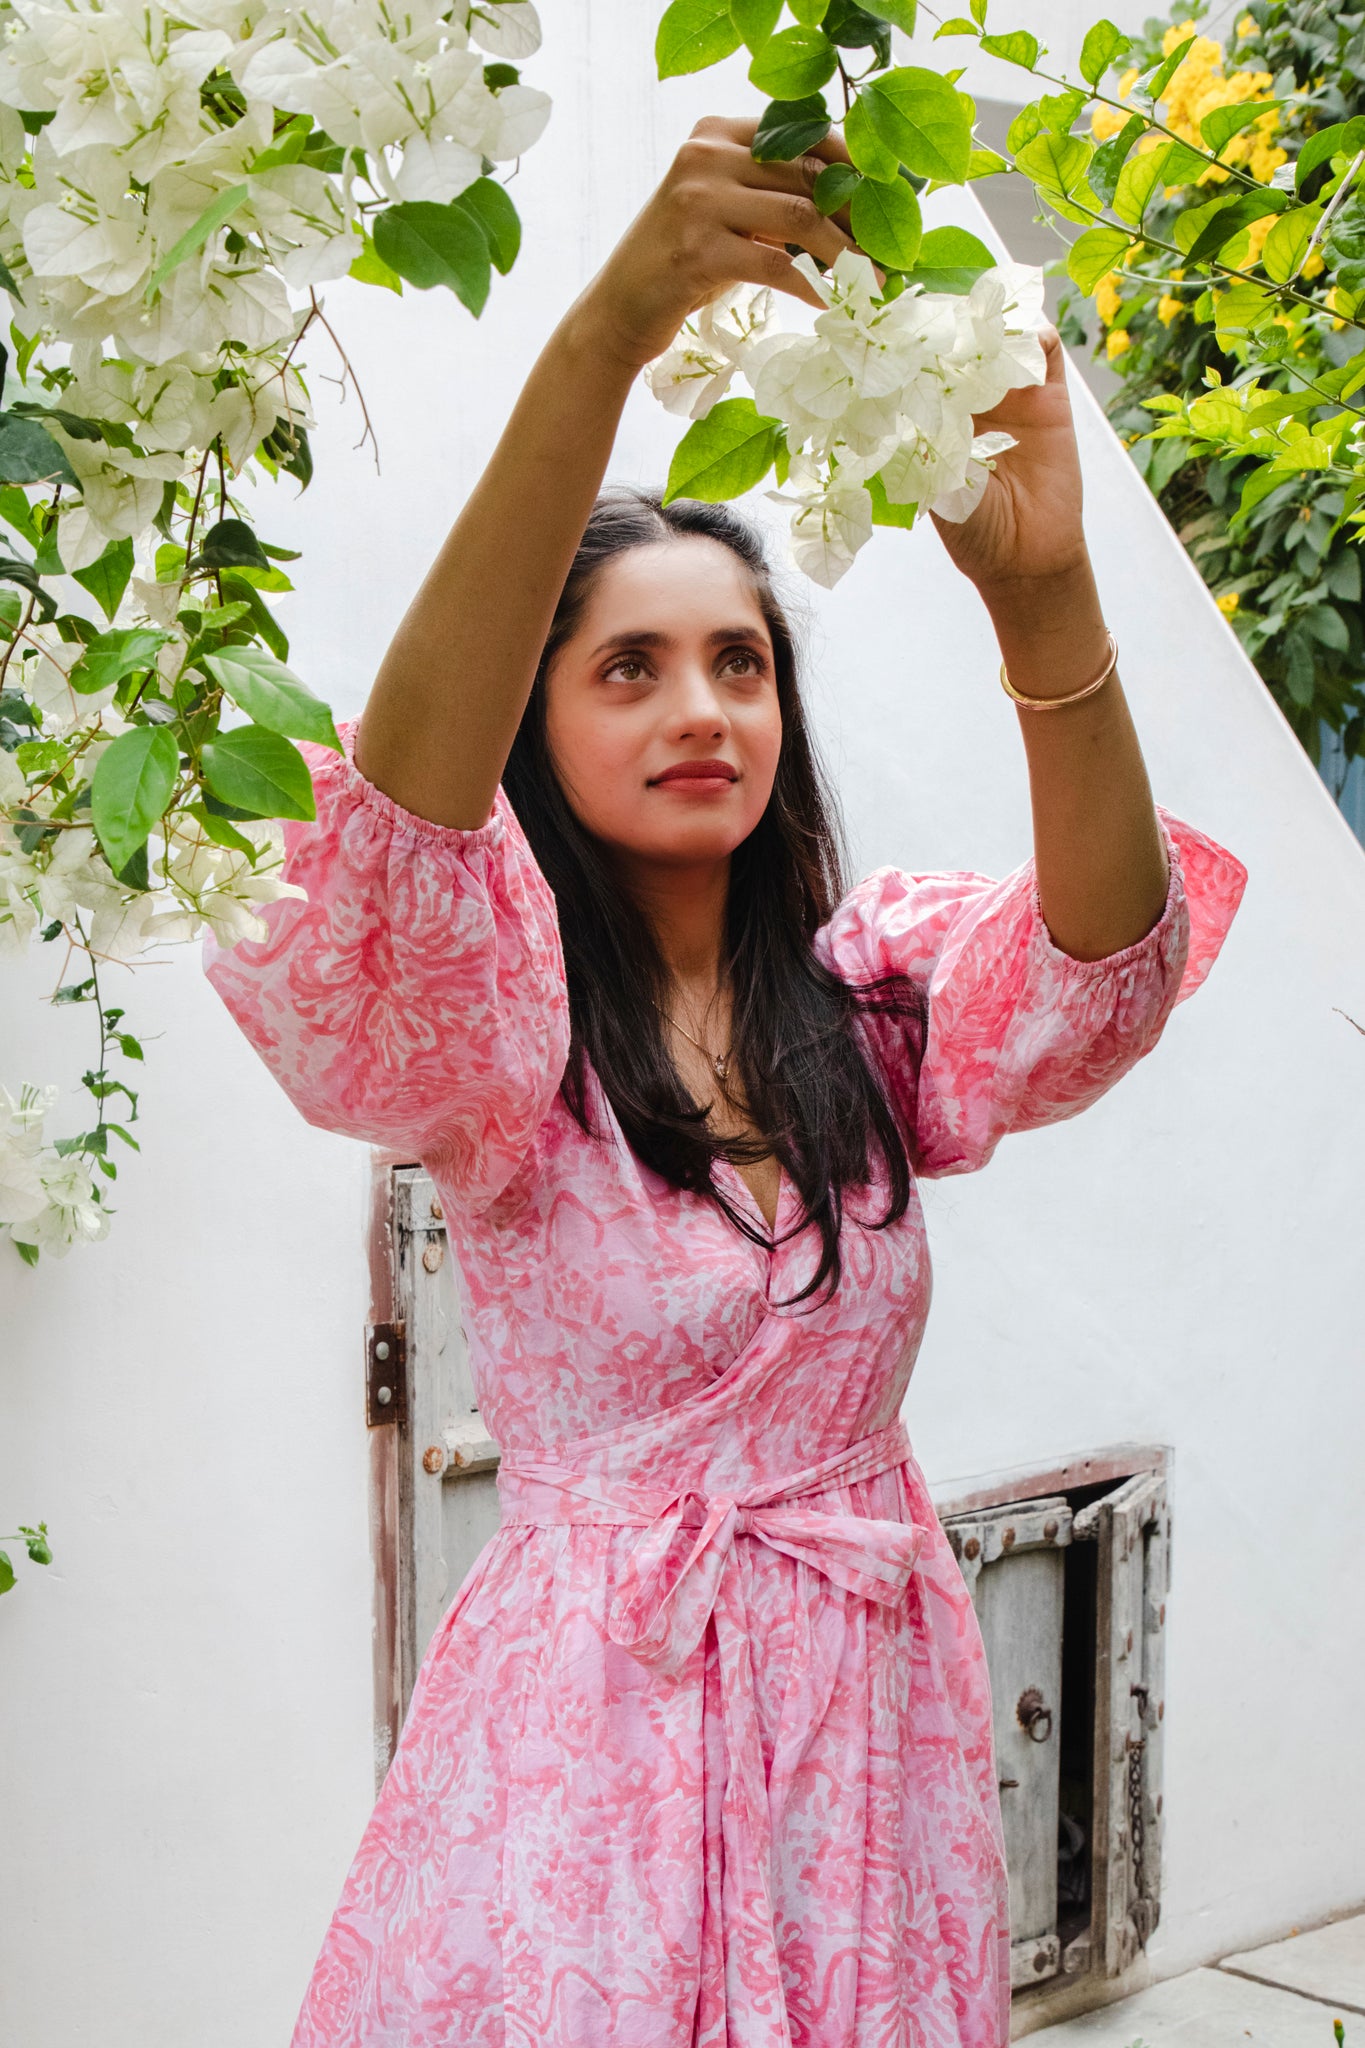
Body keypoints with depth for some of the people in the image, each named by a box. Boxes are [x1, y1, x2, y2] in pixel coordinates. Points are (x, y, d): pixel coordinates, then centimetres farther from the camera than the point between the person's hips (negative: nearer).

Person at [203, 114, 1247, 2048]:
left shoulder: (874, 992, 3)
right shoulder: (501, 1027, -8)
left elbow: (1106, 954, -16)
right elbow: (410, 779, -29)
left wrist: (1044, 601, -34)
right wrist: (608, 332, -39)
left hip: (872, 1723, 4)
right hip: (592, 1721, -3)